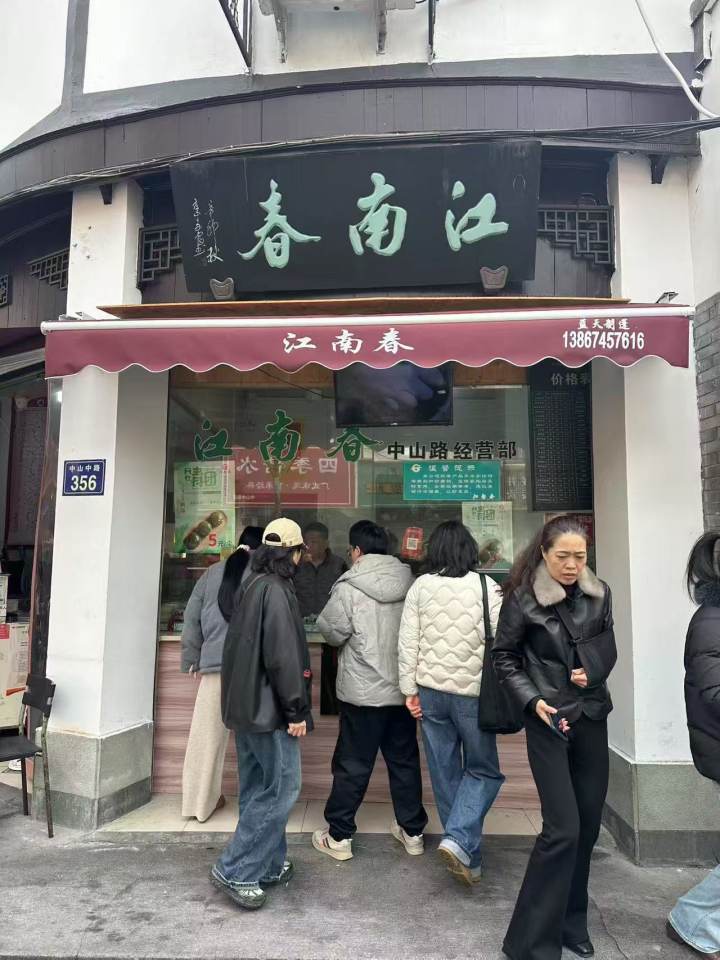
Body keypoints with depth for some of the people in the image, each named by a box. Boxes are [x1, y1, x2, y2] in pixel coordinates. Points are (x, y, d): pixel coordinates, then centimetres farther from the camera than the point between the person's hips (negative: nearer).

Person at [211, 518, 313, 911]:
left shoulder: (252, 585, 12)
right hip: (268, 707, -10)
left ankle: (267, 865, 27)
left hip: (245, 704, 10)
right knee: (281, 787, -2)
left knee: (258, 788, 16)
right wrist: (296, 710, -16)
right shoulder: (276, 590, -17)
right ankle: (235, 870, 3)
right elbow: (283, 656, -21)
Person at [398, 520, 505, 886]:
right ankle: (459, 839, -5)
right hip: (473, 691, -3)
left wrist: (410, 689, 5)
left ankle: (468, 856, 24)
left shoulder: (420, 587, -1)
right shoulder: (485, 586, -8)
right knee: (484, 770, 13)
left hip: (430, 691, 3)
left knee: (445, 773, 14)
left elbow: (407, 642, -2)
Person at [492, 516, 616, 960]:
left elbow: (606, 645, 15)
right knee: (563, 829, -8)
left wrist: (593, 670, -6)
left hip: (591, 717, 5)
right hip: (549, 719, -5)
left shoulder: (599, 594, 2)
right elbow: (504, 657, -4)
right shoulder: (523, 598, -11)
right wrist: (533, 700, -15)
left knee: (589, 824, 11)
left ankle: (571, 920, 30)